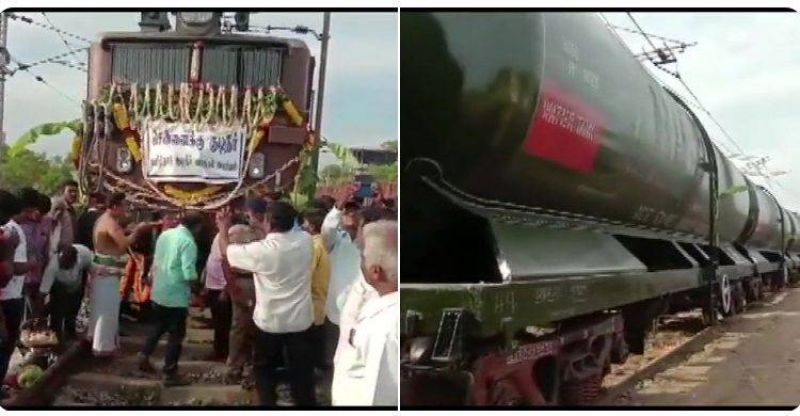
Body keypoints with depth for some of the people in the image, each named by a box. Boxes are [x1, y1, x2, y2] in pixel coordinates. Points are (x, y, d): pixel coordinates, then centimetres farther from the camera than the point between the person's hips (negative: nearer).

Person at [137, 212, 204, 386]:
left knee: (159, 327, 26)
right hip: (176, 296, -7)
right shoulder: (188, 242, -19)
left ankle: (144, 357, 24)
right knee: (176, 334, 4)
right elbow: (189, 274, -25)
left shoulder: (164, 235, 5)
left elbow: (155, 262, 14)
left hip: (158, 292, 7)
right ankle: (170, 374, 9)